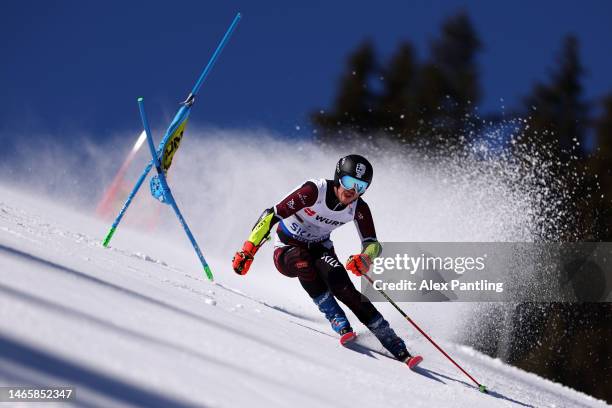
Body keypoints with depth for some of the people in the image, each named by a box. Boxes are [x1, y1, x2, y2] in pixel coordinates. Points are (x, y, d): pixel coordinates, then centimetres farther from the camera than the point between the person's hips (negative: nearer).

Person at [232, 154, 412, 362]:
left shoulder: (359, 208, -12)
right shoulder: (315, 190, -26)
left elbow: (373, 244, -10)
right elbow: (272, 215, -25)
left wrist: (366, 258, -35)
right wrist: (248, 250, -32)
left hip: (320, 249, 2)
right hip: (287, 250, -2)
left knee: (340, 283, -28)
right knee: (303, 263, -39)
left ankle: (397, 347, -29)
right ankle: (341, 325, -35)